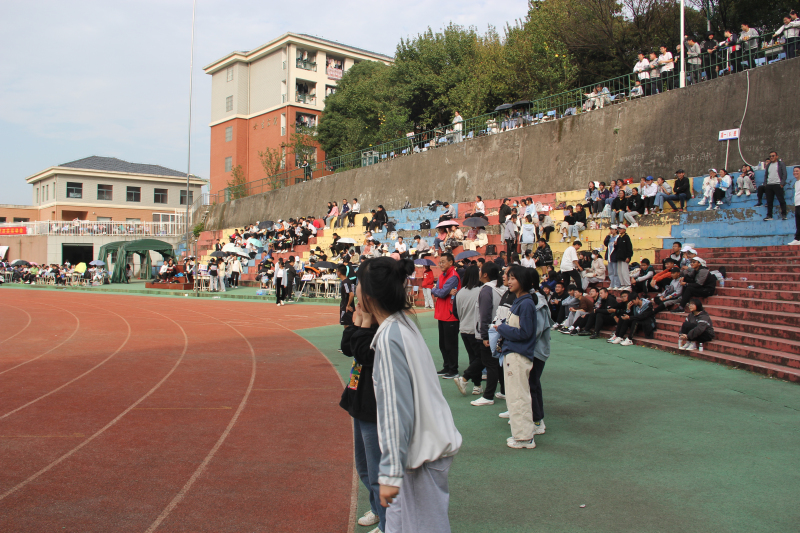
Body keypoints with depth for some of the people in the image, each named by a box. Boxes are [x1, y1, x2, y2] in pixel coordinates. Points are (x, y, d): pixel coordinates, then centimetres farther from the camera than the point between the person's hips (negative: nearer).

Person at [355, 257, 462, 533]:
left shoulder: (389, 338, -23)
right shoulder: (405, 323, 4)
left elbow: (396, 409, -26)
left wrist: (390, 473, -24)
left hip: (424, 451, -9)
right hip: (429, 440, 9)